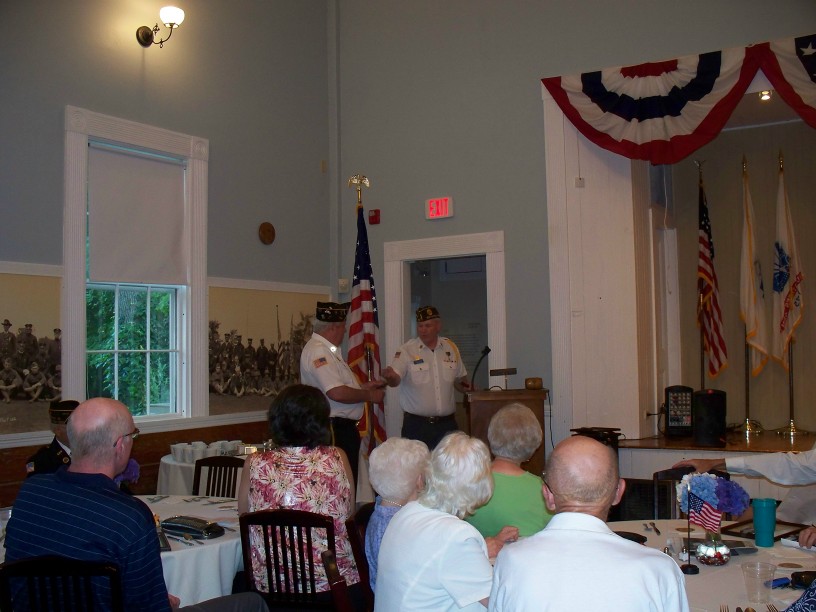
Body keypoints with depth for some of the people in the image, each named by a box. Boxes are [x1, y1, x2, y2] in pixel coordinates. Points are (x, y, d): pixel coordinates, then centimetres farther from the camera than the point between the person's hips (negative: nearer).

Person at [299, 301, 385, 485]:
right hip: (335, 430, -11)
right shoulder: (318, 351, -18)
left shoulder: (328, 350, 15)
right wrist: (369, 396, -14)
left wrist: (364, 386, 17)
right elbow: (337, 393, -26)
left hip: (343, 427, 11)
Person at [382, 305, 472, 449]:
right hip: (416, 425, -3)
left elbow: (460, 378, 22)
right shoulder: (407, 350, -4)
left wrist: (463, 385, 6)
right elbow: (395, 380, -18)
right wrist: (390, 377, -35)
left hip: (447, 424, 3)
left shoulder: (450, 347, 8)